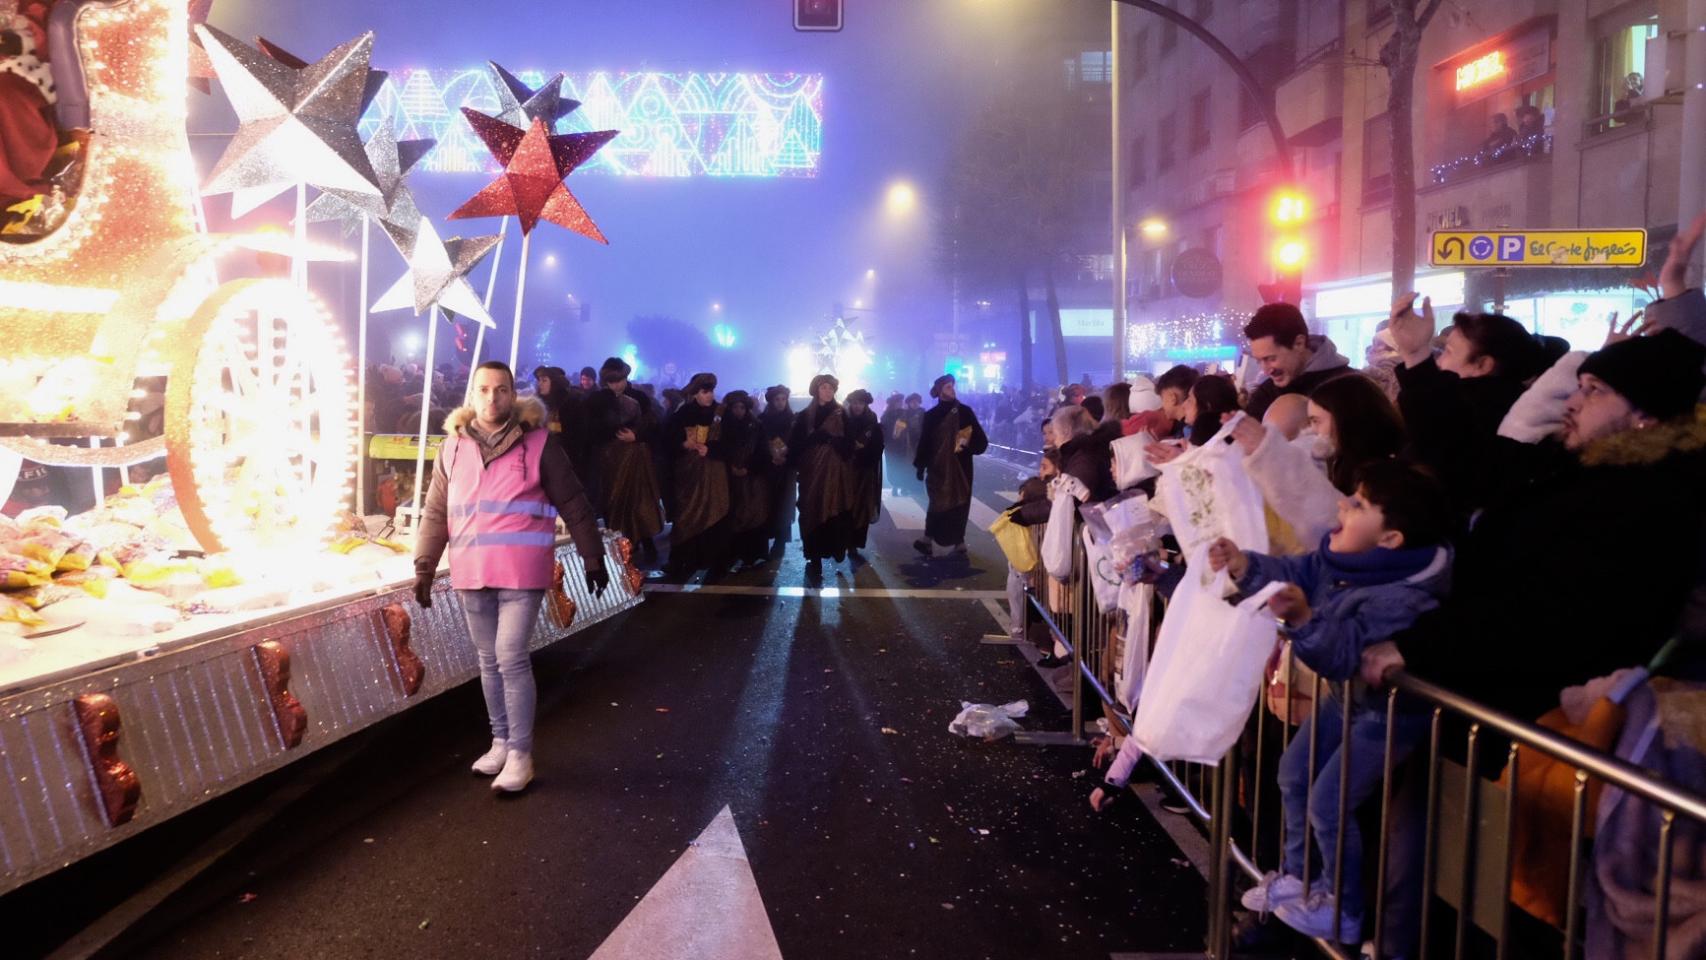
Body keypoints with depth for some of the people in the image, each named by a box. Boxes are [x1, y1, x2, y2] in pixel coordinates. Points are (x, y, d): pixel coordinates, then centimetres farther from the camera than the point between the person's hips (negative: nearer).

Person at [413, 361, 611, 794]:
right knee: (489, 661, 14)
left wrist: (593, 558, 0)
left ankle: (520, 755, 2)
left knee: (511, 660, -8)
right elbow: (436, 513, 11)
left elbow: (573, 506, -1)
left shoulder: (538, 443, -4)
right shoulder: (453, 447, 7)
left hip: (521, 573, -4)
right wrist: (424, 568, 7)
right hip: (471, 574, 5)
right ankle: (501, 742, 28)